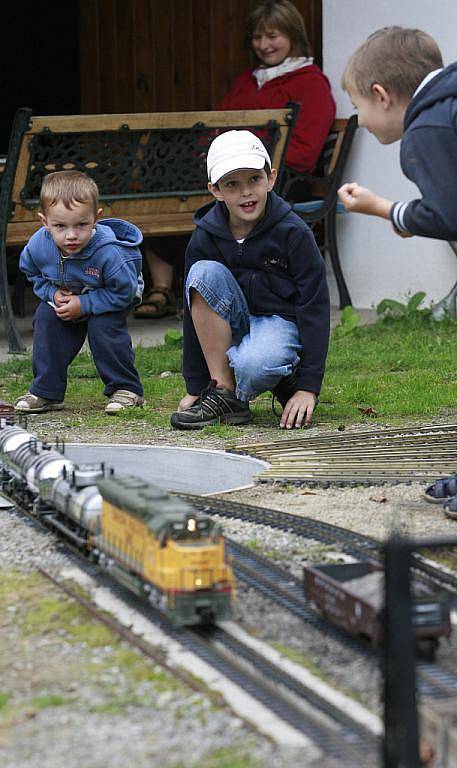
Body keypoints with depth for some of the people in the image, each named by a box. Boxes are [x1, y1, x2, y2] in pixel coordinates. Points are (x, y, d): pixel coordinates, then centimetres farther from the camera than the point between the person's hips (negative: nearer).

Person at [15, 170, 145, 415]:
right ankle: (46, 392, 0)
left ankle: (125, 389, -11)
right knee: (46, 318, -13)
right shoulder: (38, 246, -27)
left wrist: (83, 304, -33)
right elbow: (33, 274, -3)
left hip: (112, 299, -5)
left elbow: (124, 292, -30)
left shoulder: (107, 252, -41)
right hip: (65, 296, 5)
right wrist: (53, 293, -21)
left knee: (102, 325, -28)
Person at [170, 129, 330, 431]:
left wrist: (309, 387, -19)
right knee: (205, 272, -25)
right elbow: (194, 312, -2)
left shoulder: (293, 233, -15)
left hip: (282, 320, -5)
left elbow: (314, 306, -14)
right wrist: (195, 387, -4)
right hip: (233, 325, 5)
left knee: (252, 365, -39)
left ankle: (288, 380, 1)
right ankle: (223, 393, -20)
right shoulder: (205, 238, -8)